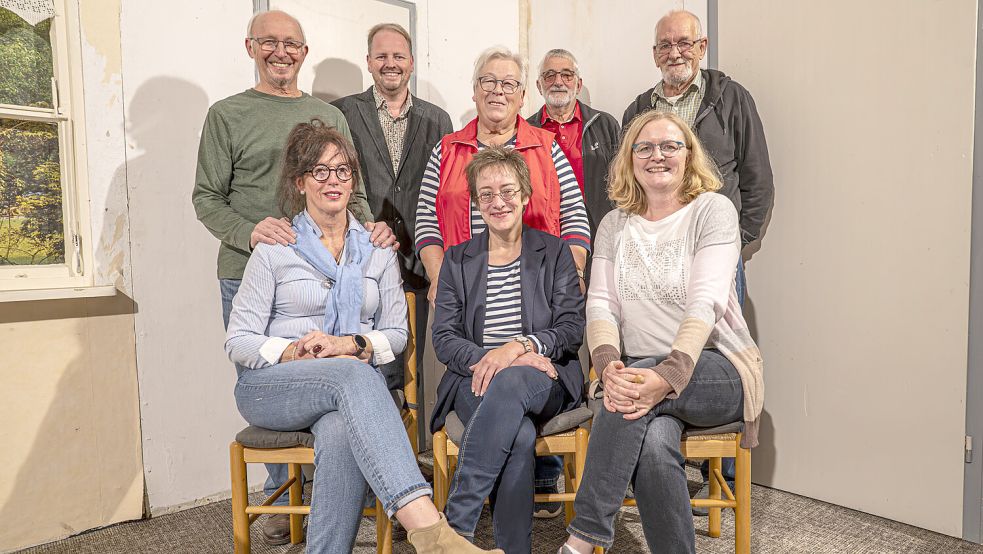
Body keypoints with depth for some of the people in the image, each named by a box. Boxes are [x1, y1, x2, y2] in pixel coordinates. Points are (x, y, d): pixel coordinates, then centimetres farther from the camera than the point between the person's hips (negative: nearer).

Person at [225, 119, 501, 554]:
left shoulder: (377, 251, 14)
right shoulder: (274, 249, 6)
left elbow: (397, 333, 10)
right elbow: (238, 342, 3)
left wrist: (353, 344, -12)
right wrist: (295, 352, -17)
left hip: (354, 381, 2)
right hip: (272, 387, -2)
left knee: (341, 434, -37)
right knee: (353, 375, -37)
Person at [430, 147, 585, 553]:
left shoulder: (553, 252, 13)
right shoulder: (457, 260, 15)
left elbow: (573, 326, 1)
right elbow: (443, 338, 6)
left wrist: (518, 346, -18)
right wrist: (485, 360, -15)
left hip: (544, 380, 0)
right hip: (475, 380, 1)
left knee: (510, 381, -38)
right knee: (520, 435, -34)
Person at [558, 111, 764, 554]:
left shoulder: (712, 210, -2)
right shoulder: (614, 225, 11)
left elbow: (706, 303, -15)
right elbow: (600, 305, 0)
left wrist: (668, 375, -31)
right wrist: (609, 366, -22)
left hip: (717, 368, -2)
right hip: (643, 370, 2)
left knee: (641, 380, -34)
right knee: (653, 443, -32)